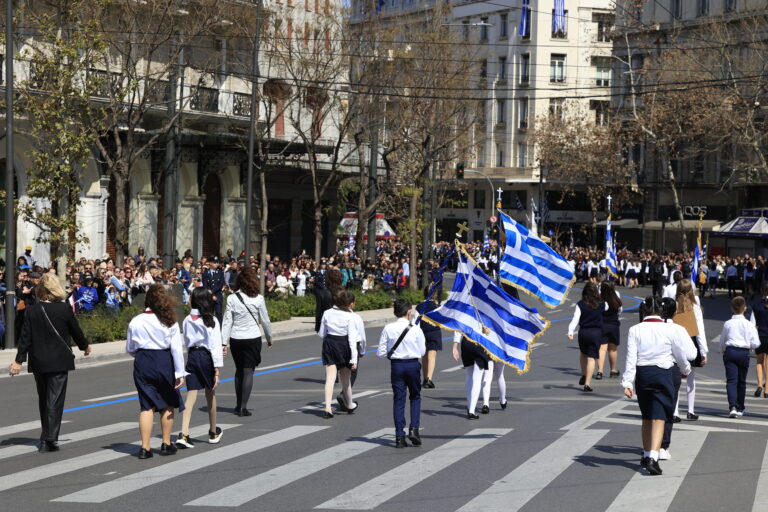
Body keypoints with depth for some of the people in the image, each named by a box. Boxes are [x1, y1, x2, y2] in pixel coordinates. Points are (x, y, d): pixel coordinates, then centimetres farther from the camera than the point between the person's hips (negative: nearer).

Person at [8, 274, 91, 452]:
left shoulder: (32, 311, -3)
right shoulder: (64, 308, -9)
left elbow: (26, 337, -4)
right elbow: (75, 330, 2)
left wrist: (19, 360, -1)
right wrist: (84, 346, 20)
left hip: (38, 362, 3)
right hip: (59, 361, -3)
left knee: (43, 399, 17)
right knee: (55, 399, -3)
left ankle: (46, 436, 26)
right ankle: (50, 439, -11)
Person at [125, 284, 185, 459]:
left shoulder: (135, 321, -1)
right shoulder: (169, 322, -6)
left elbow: (129, 348, 7)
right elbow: (176, 349, -8)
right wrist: (180, 373, -6)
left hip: (142, 363, 2)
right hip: (164, 362, -1)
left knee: (147, 406, 4)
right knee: (168, 404, 14)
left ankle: (145, 448, -2)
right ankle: (166, 444, 19)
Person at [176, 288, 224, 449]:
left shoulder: (187, 320, 2)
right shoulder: (211, 320, -9)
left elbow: (187, 342, 10)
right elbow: (216, 345, -12)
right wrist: (217, 367, -11)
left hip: (192, 356, 3)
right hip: (206, 357, -3)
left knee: (191, 395, -1)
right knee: (210, 395, 14)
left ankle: (184, 434, -14)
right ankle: (213, 432, 28)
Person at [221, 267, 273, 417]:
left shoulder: (232, 298, -5)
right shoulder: (258, 299, -7)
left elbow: (227, 322, -5)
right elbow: (265, 320, 0)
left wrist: (224, 342, -3)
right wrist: (269, 338, 15)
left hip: (236, 339, 2)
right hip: (253, 338, -2)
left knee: (239, 370, 17)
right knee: (248, 371, 0)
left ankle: (238, 405, 23)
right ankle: (243, 406, -8)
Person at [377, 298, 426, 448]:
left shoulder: (388, 329, -5)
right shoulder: (416, 330, -9)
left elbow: (381, 352, -3)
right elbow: (422, 351, -2)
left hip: (396, 365, 1)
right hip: (413, 364, -1)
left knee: (398, 399, 6)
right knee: (415, 397, 16)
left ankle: (399, 436, 3)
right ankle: (414, 428, 1)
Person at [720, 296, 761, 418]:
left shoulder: (727, 324, 0)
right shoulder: (749, 325, -5)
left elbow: (722, 342, 9)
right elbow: (755, 344, -6)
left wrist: (723, 351, 29)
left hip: (730, 352, 0)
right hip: (744, 353, 0)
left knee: (731, 380, -4)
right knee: (741, 381, 14)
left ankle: (732, 406, -23)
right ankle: (740, 409, 24)